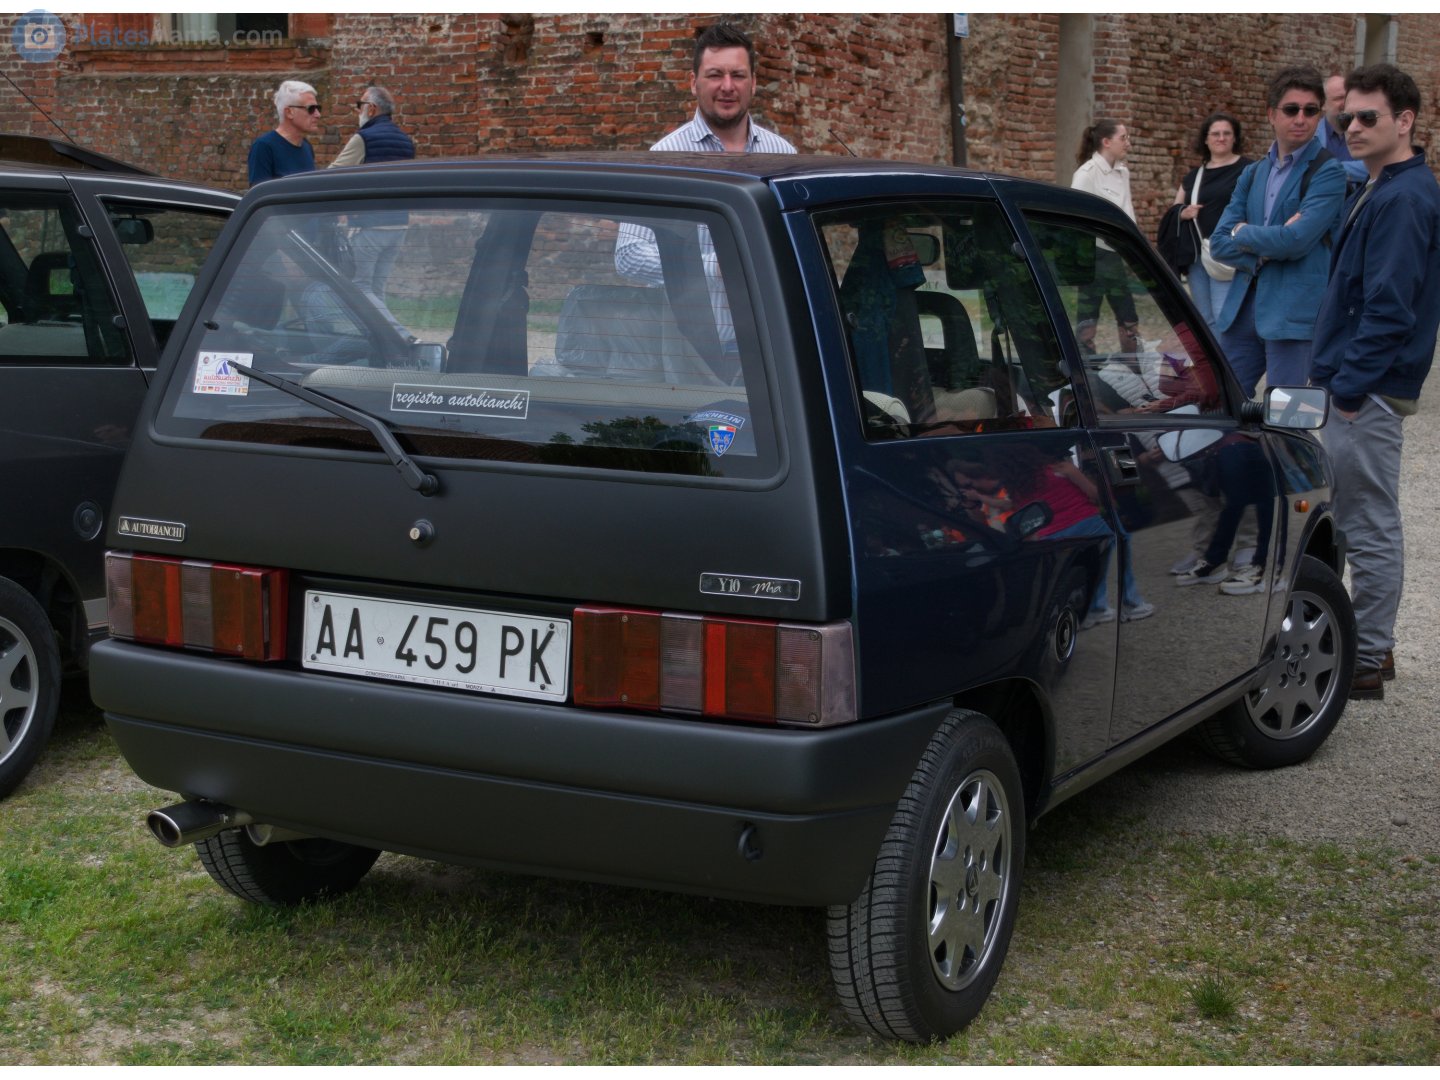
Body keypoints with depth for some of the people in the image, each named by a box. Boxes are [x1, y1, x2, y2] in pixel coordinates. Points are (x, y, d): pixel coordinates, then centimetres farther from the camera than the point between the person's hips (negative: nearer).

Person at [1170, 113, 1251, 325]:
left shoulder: (1247, 170, -1)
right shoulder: (1194, 176, 17)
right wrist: (1184, 213, 0)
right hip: (1195, 254, 6)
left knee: (1224, 314, -14)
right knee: (1205, 318, 11)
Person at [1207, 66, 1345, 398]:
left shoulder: (1328, 172, -6)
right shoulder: (1252, 174, 16)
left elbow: (1296, 240, -17)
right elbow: (1218, 243, 9)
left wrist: (1244, 233, 0)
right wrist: (1265, 249, -9)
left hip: (1294, 313, -6)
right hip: (1243, 307, 6)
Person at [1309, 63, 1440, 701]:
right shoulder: (1383, 191, 16)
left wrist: (1350, 384, -20)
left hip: (1370, 391, -11)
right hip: (1357, 384, 11)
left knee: (1370, 527, -3)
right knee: (1364, 521, 16)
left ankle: (1366, 663, 4)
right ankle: (1369, 644, 26)